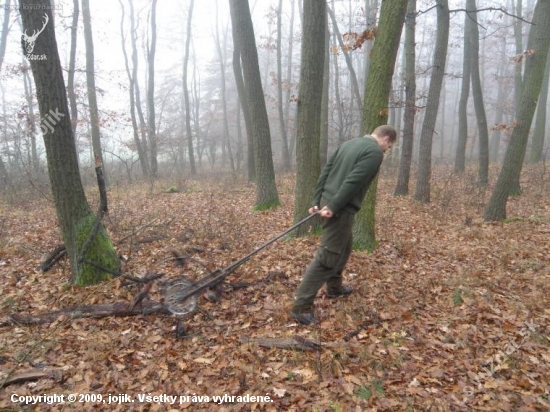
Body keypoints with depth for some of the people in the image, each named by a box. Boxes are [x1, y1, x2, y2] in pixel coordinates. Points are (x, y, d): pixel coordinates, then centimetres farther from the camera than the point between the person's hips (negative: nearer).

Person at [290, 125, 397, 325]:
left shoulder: (349, 143, 17)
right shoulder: (375, 152, -9)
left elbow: (325, 171, 12)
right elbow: (353, 181, -20)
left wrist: (317, 201, 10)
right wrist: (333, 207, -19)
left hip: (329, 202, 9)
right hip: (341, 209, -9)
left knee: (343, 248, 26)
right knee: (327, 257, -5)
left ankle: (334, 287, 41)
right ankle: (301, 306, -3)